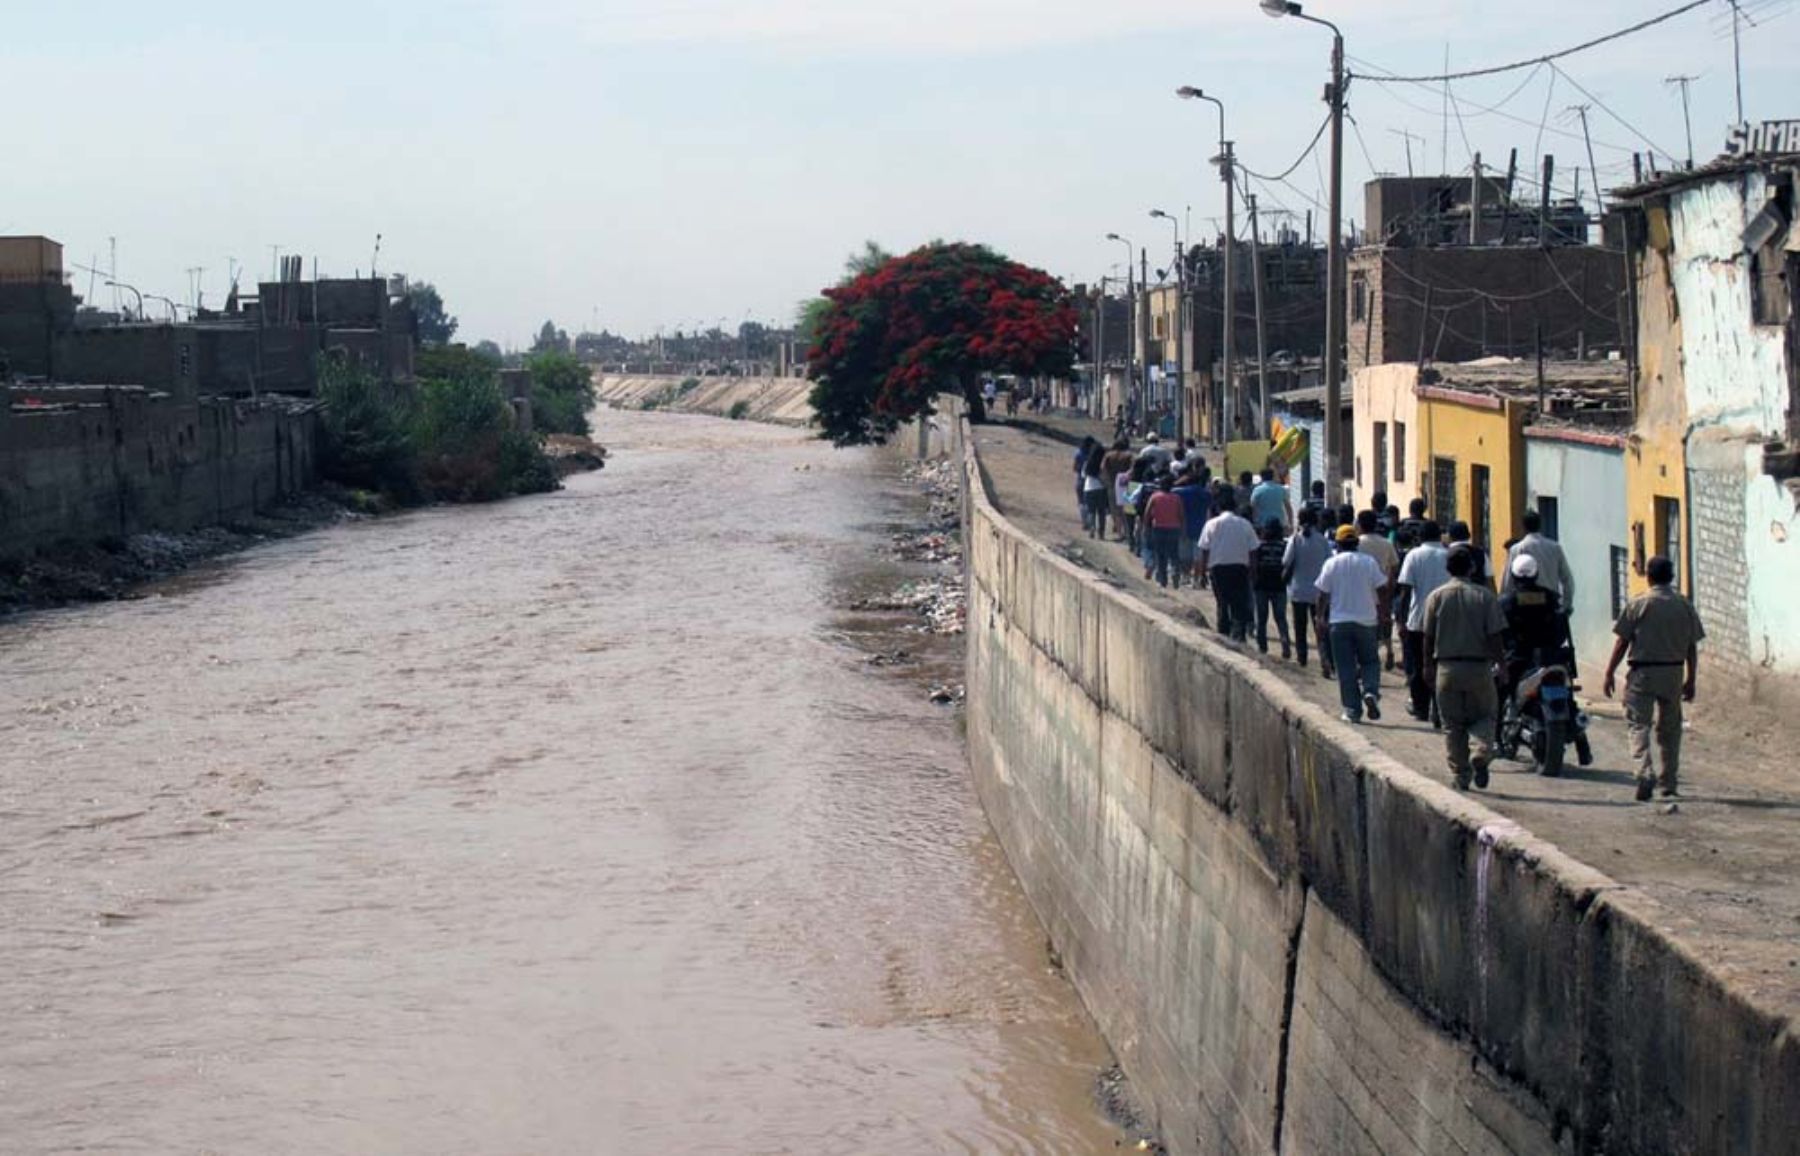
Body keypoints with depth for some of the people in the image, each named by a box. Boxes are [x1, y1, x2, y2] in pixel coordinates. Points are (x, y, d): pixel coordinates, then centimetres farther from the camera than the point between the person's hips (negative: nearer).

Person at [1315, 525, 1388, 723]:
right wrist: (1382, 613, 12)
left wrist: (1321, 617, 11)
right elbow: (1381, 589, 0)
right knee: (1370, 662, 12)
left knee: (1346, 668, 3)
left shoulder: (1332, 564, -2)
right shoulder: (1369, 562, 0)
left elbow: (1323, 595, -1)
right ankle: (1371, 692, -14)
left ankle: (1352, 710, 0)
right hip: (1366, 620, 1)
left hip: (1339, 622, -1)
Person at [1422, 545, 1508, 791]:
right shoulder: (1484, 596, -4)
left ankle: (1460, 775, 6)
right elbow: (1495, 636, -5)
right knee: (1485, 715, 14)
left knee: (1452, 726, 8)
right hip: (1479, 666, -1)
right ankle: (1482, 755, -11)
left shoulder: (1436, 597, -1)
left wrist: (1429, 667, 10)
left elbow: (1429, 637, 0)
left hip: (1447, 667, 1)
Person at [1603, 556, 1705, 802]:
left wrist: (1609, 673, 2)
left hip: (1643, 672, -3)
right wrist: (1691, 680, 15)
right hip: (1673, 673, 3)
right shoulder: (1685, 607, 4)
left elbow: (1622, 643, -5)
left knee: (1638, 724, -3)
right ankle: (1670, 782, 18)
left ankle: (1645, 772, -23)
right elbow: (1692, 648, 7)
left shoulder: (1638, 605, -6)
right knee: (1669, 728, 14)